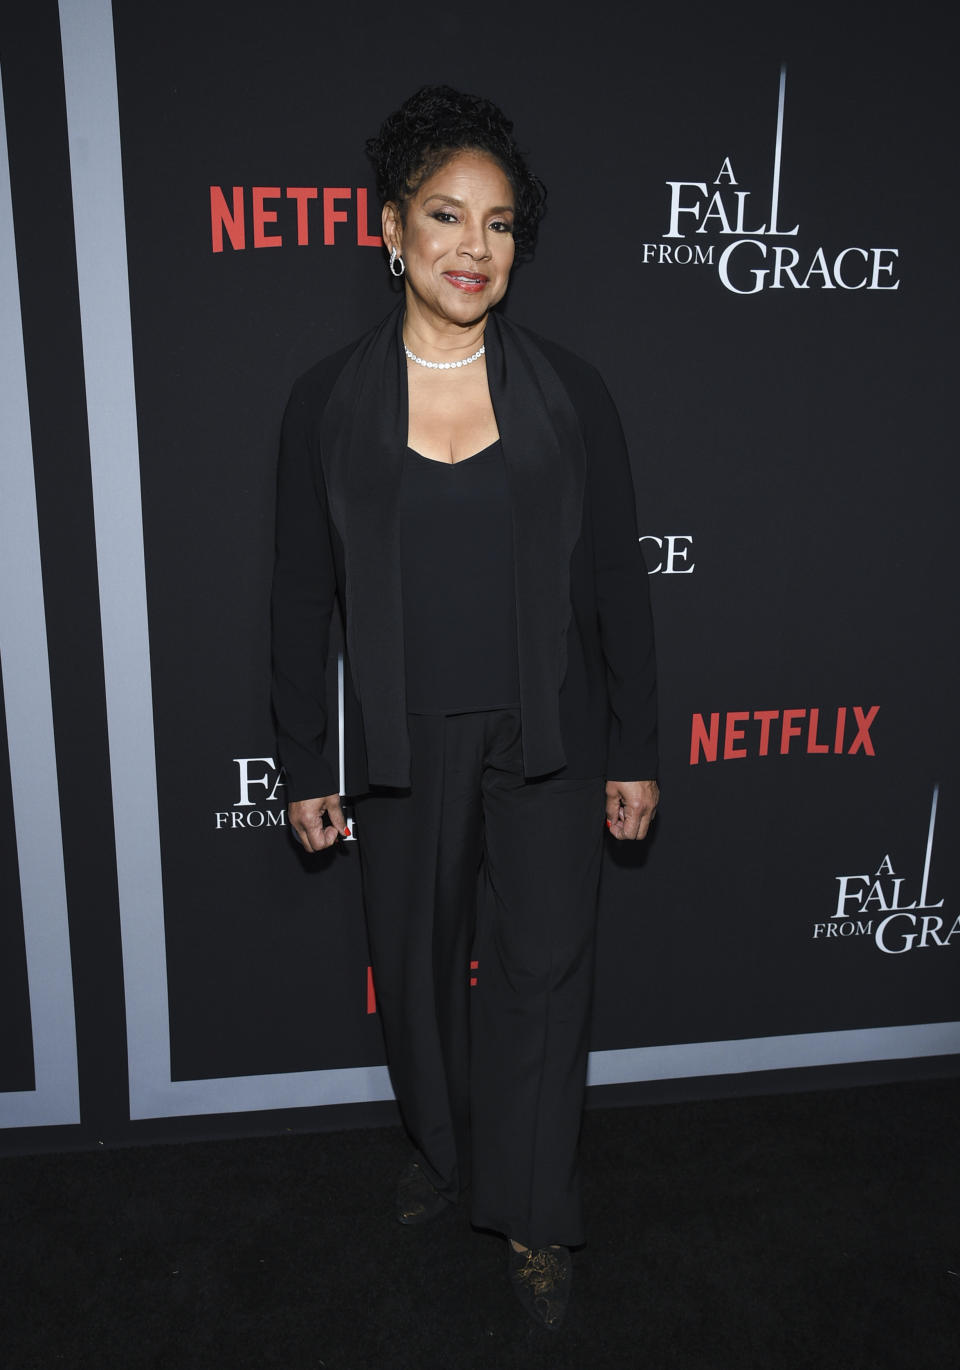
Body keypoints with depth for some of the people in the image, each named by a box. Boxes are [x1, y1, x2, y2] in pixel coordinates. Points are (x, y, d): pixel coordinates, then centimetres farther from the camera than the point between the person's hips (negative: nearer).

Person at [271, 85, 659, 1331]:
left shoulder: (568, 391, -3)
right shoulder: (329, 401, -3)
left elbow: (617, 582, 1)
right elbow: (303, 599, 1)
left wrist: (634, 752, 1)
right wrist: (305, 767, 2)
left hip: (548, 739, 0)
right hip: (403, 746, 1)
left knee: (543, 967, 6)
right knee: (418, 963, 16)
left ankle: (533, 1215, 27)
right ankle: (443, 1152, 44)